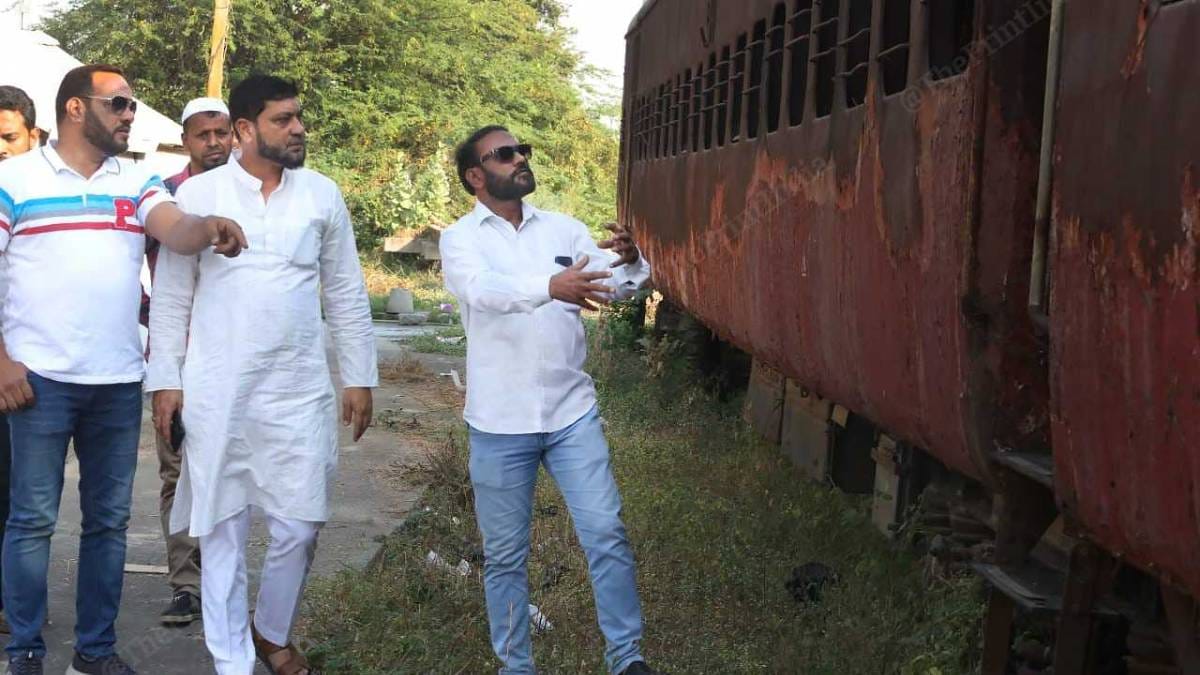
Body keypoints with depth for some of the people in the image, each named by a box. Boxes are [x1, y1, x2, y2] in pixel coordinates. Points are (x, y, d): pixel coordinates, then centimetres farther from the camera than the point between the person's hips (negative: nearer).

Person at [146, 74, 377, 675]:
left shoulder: (322, 195, 5)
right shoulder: (197, 194, -1)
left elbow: (346, 294, 9)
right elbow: (170, 296, 2)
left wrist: (358, 377, 7)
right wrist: (164, 379, -2)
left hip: (300, 392, 2)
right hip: (216, 394, -2)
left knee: (299, 528, 5)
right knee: (222, 530, 5)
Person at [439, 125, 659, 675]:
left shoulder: (562, 228, 7)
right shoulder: (460, 238, -4)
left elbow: (617, 283, -2)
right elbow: (483, 290, -25)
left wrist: (630, 262, -27)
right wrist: (551, 286, -44)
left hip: (571, 412, 2)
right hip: (500, 423, -2)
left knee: (606, 533, 0)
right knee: (505, 555, 9)